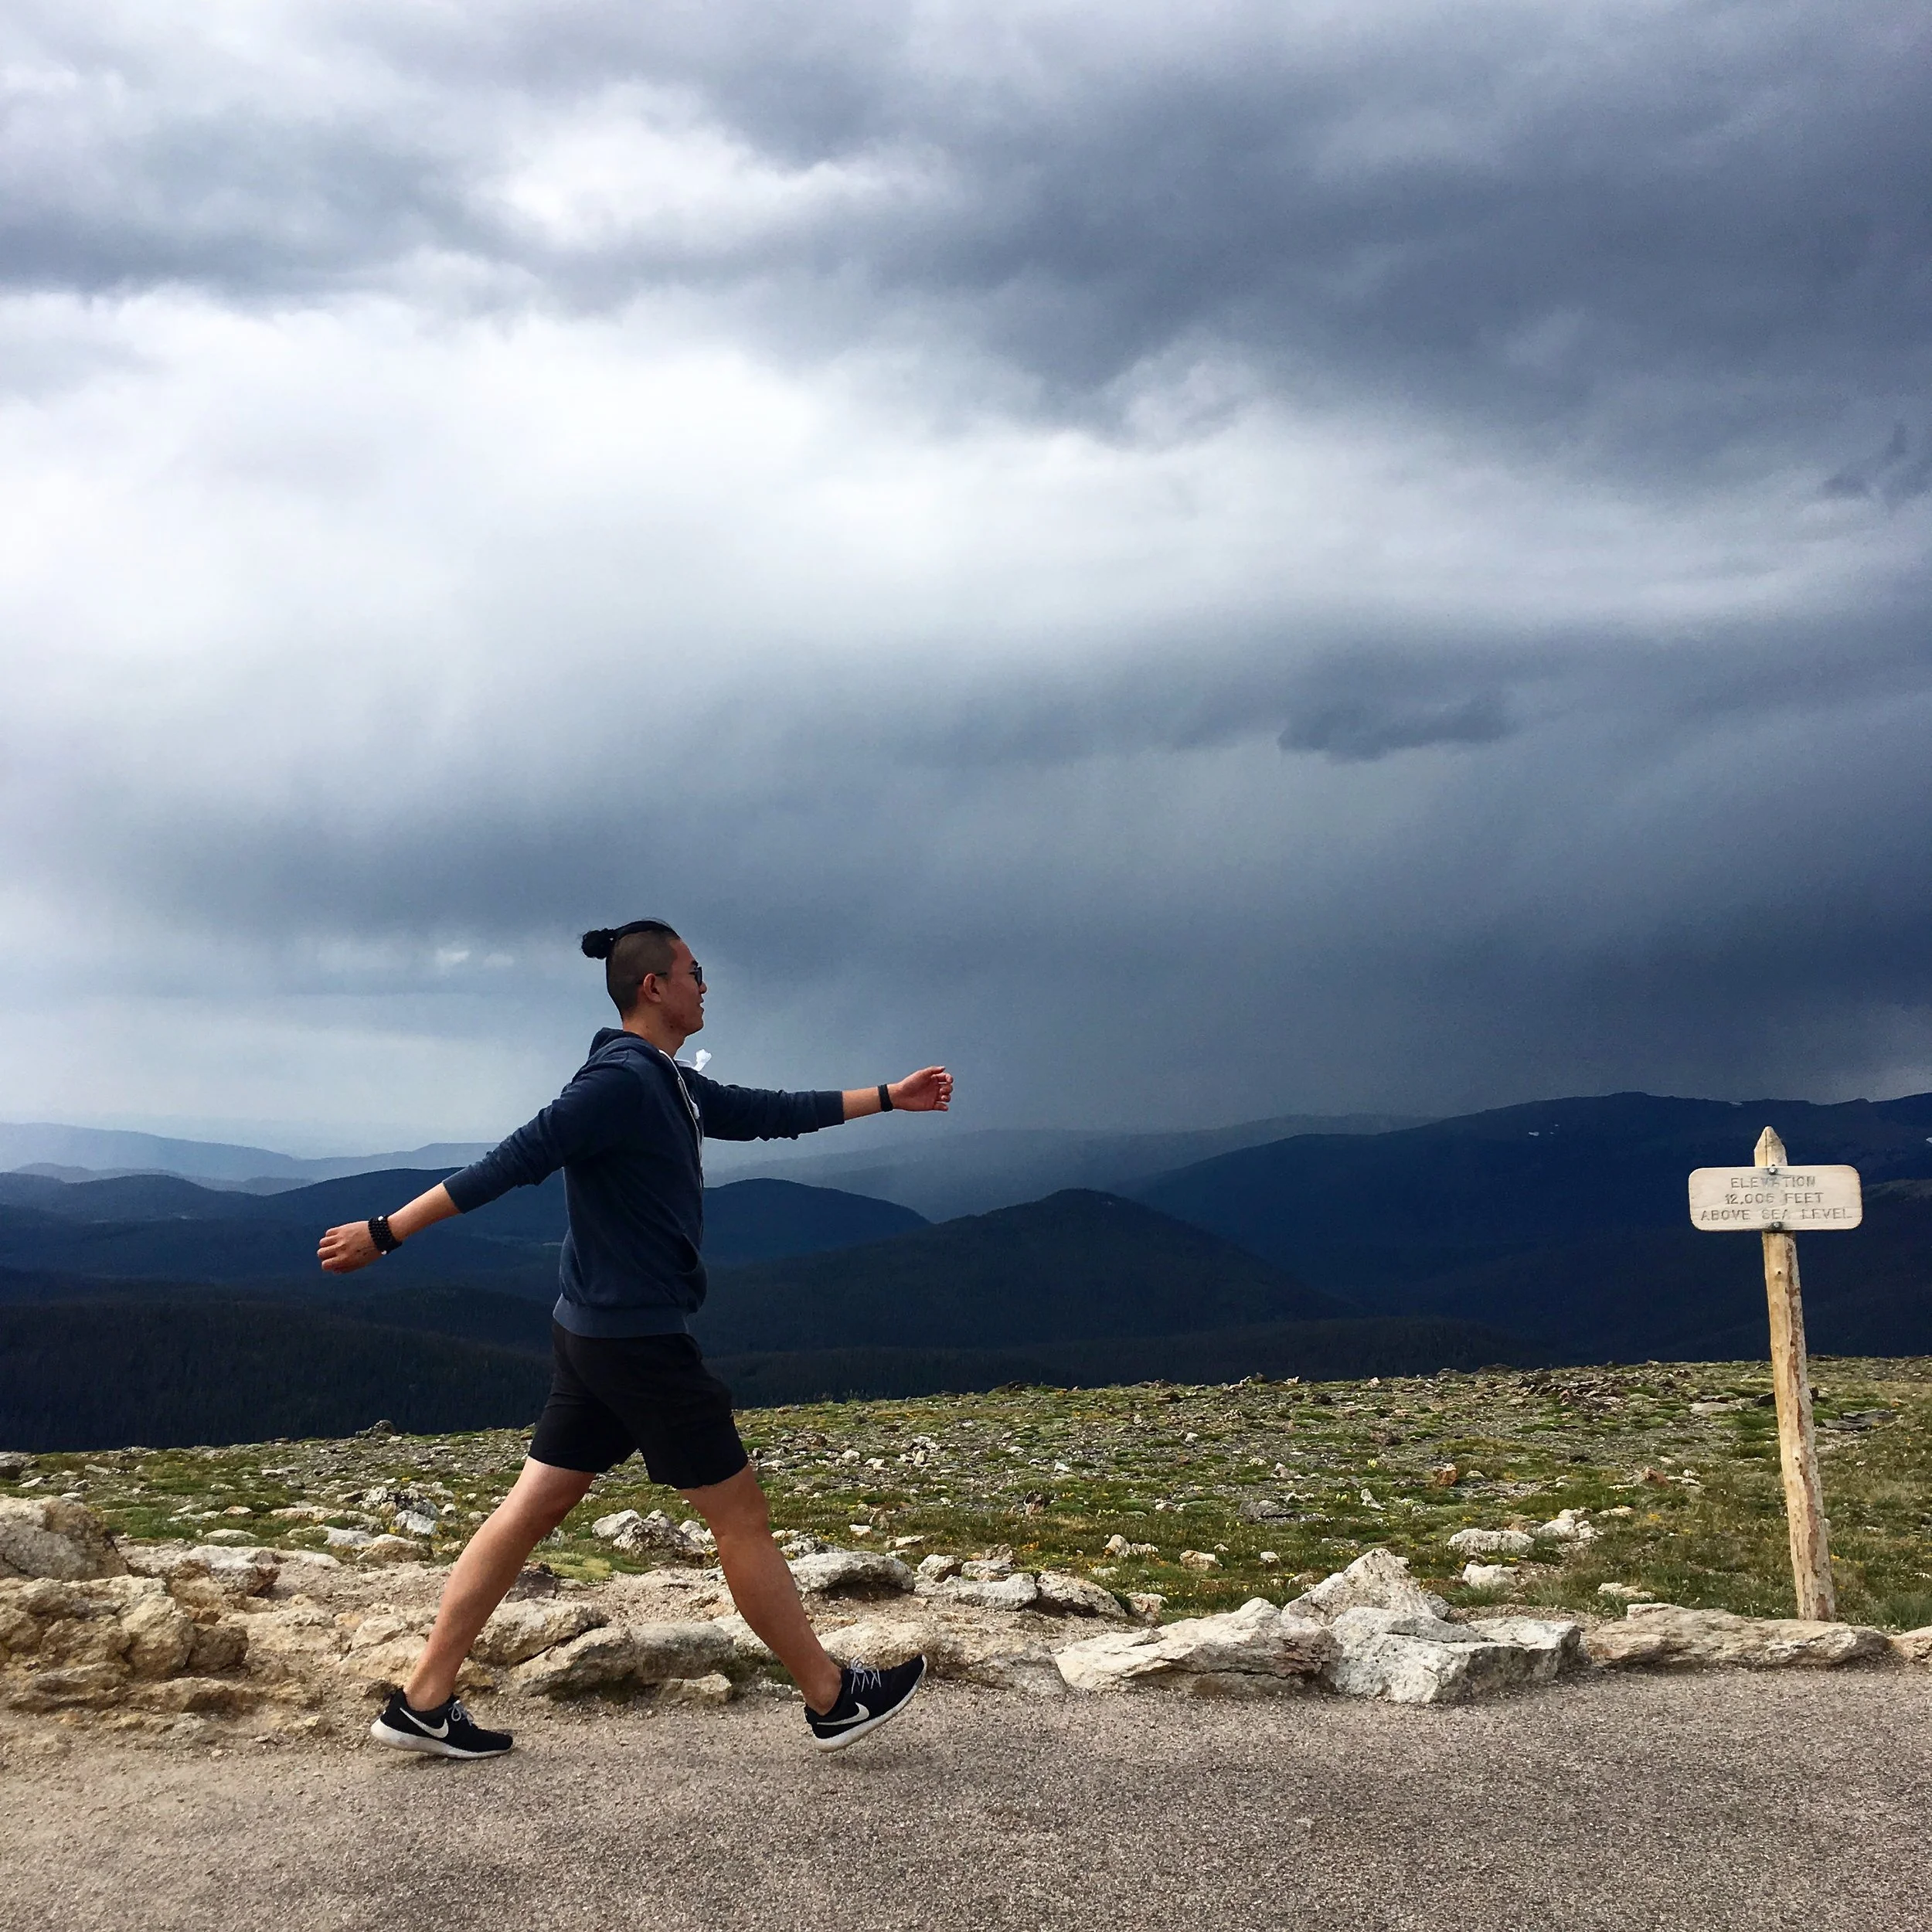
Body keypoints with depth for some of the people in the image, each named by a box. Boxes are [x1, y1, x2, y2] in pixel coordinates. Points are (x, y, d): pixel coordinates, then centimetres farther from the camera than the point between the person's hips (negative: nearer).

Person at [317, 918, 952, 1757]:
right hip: (639, 1341, -10)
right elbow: (513, 1163, -22)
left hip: (595, 1337, 10)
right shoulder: (622, 1080, -19)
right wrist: (387, 1233, -22)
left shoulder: (670, 1085, 12)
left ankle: (422, 1704, 13)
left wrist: (888, 1096, 28)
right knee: (742, 1518, 2)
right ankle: (835, 1700, 15)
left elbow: (768, 1112, 22)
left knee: (530, 1510, 10)